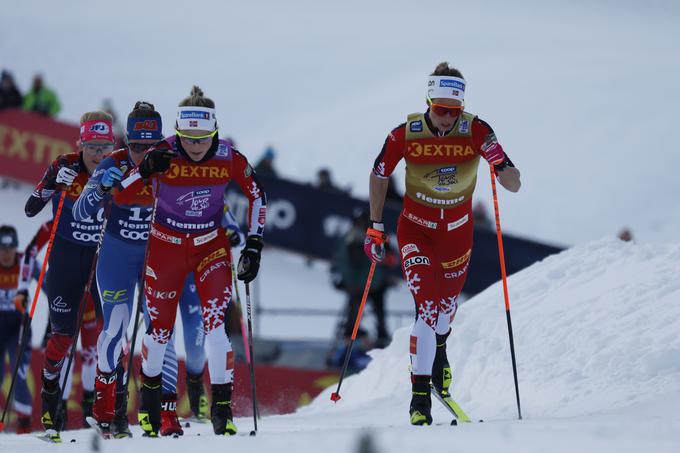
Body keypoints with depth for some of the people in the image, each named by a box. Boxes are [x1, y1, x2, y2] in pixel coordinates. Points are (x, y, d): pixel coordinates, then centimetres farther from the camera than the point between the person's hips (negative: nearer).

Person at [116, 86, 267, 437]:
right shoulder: (163, 155, -20)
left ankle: (222, 407, -8)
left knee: (216, 321, -16)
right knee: (159, 326, 6)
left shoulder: (230, 158, -16)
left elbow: (257, 196, 0)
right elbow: (120, 196, -18)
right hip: (166, 246, 0)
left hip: (211, 246, 0)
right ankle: (149, 395, 33)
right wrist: (145, 170, -36)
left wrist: (253, 246, -3)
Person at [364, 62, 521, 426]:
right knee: (427, 305, -17)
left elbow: (514, 184, -23)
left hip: (458, 231, 2)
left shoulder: (475, 131, -19)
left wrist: (502, 168, -46)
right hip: (416, 229, -2)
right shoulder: (405, 134, -19)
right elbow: (379, 175, -2)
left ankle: (439, 350, 54)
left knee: (447, 302, 19)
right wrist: (375, 227, -2)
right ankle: (420, 395, -12)